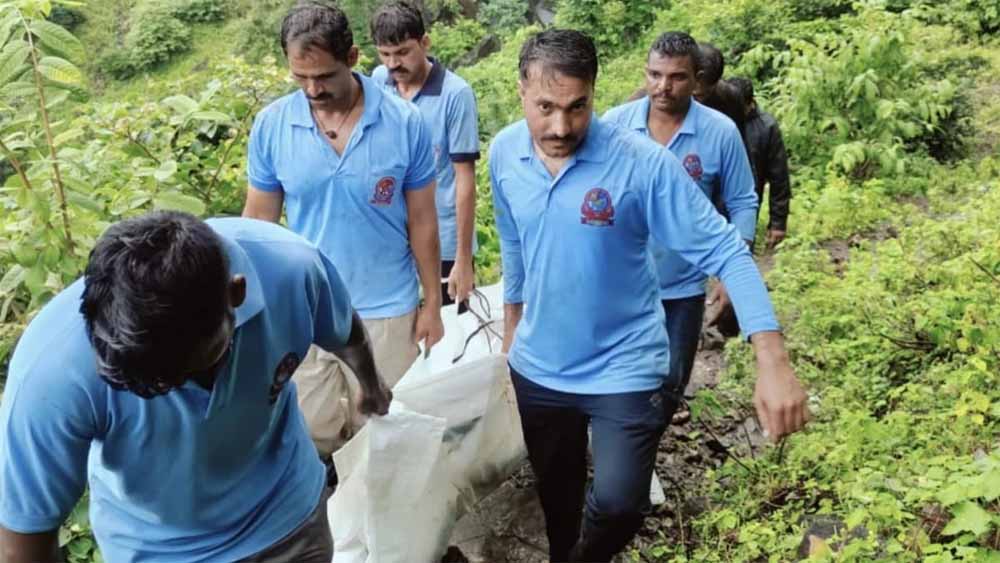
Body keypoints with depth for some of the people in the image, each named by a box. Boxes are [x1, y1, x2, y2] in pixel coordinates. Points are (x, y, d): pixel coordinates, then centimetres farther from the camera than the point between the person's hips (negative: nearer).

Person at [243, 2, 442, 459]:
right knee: (311, 436, 16)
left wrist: (432, 304, 2)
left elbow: (422, 221, -2)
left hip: (386, 311, -1)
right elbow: (259, 220, 2)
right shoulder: (270, 125, -7)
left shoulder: (406, 123, -12)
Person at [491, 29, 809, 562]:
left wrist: (773, 364, -29)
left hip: (624, 369, -3)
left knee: (617, 505, -7)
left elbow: (724, 251, -21)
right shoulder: (504, 153, -8)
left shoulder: (644, 162, -22)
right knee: (555, 492, 21)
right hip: (536, 367, 4)